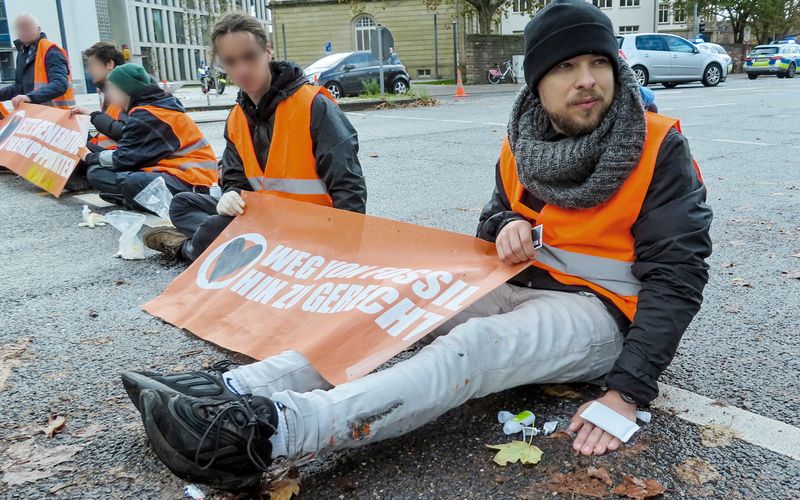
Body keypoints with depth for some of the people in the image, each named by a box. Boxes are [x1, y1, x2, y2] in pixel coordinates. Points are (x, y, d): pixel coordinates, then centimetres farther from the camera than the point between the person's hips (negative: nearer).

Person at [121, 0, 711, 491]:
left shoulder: (658, 148, -13)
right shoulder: (523, 144, 2)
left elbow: (677, 271, -17)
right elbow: (497, 215, 17)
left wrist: (628, 390, -27)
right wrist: (507, 227, -11)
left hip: (600, 309, -6)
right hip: (522, 283, 6)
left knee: (473, 348, -33)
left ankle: (268, 431, -47)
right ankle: (237, 390, -24)